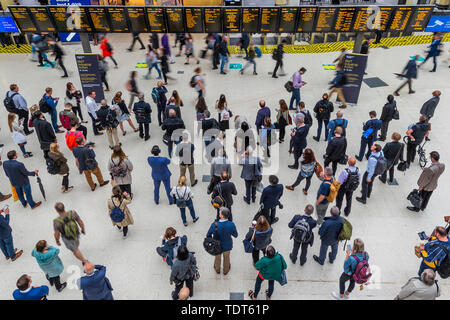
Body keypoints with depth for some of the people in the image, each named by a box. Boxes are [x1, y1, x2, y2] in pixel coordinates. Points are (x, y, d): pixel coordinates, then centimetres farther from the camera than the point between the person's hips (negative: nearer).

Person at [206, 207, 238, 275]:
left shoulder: (214, 225, -33)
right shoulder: (231, 225, -31)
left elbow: (208, 235, -17)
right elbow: (235, 235, -14)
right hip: (227, 246, 0)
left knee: (217, 257, 31)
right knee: (226, 258, 30)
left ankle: (217, 270, 59)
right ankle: (226, 271, 57)